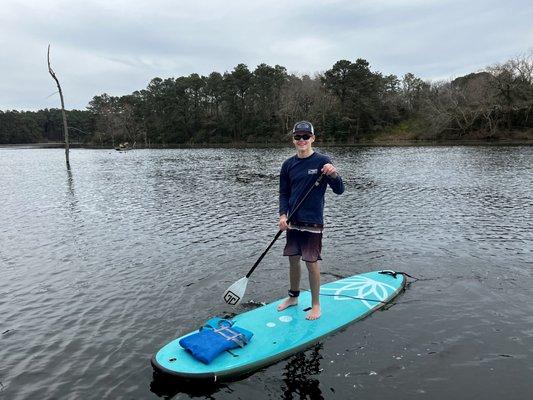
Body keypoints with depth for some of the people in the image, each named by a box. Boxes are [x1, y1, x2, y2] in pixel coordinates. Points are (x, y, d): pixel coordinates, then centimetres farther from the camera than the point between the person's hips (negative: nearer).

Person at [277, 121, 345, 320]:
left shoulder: (322, 161, -9)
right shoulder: (288, 164, 5)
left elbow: (339, 190, -11)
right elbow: (284, 193, 11)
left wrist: (334, 175, -30)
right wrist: (283, 214, -4)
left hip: (313, 222, -5)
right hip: (293, 221, 5)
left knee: (311, 263, 1)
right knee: (293, 260, 15)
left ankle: (316, 304, 18)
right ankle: (293, 296, 34)